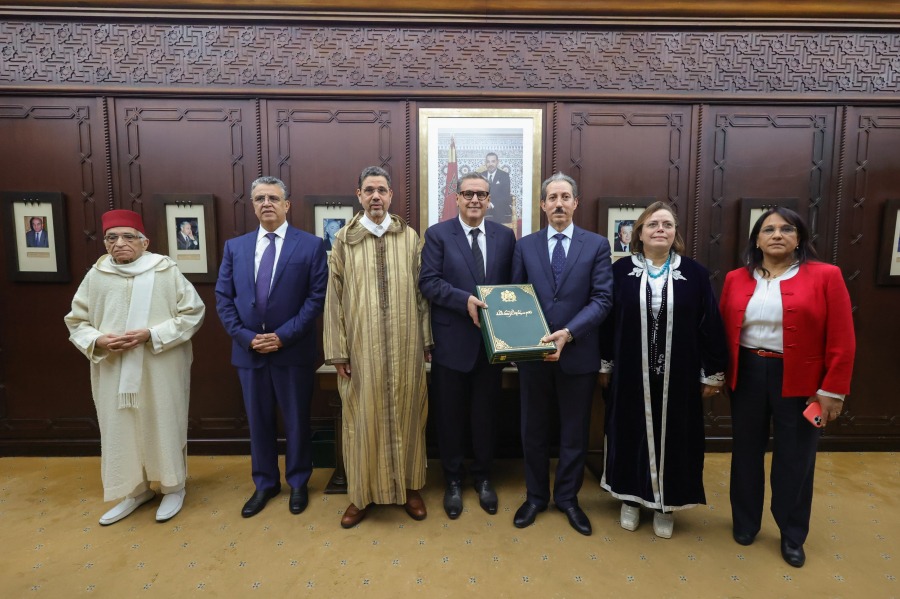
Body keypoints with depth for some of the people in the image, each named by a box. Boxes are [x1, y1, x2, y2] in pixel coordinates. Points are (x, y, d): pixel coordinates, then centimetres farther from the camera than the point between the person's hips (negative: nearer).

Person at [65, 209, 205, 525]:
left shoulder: (167, 272, -6)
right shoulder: (96, 276, 2)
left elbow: (193, 313, -7)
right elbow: (76, 321, 10)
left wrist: (152, 335, -17)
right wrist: (98, 341, -11)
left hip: (160, 371, -3)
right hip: (112, 372, 3)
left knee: (164, 427, 8)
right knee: (119, 430, 12)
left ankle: (173, 487, 29)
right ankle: (135, 490, 33)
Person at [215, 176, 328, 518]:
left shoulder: (311, 245, -3)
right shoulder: (234, 247, 8)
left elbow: (317, 297, -9)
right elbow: (223, 299, 5)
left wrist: (283, 336, -15)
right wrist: (246, 337, -8)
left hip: (293, 350, -3)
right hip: (249, 350, 3)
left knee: (296, 421, 11)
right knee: (258, 421, 15)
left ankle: (298, 483, 31)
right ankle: (265, 483, 34)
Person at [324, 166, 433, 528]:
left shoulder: (410, 237, 3)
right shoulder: (344, 239, 1)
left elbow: (421, 292, 5)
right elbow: (334, 298, 0)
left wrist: (427, 340, 4)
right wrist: (337, 350, -3)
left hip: (405, 346, 1)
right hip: (361, 348, -1)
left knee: (406, 415, 11)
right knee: (363, 419, 9)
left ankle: (409, 486, 30)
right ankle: (363, 493, 27)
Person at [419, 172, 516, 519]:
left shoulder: (505, 236, 6)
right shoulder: (437, 234, -2)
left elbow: (511, 285, 7)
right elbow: (428, 282, -11)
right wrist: (466, 300, -23)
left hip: (491, 342, 2)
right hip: (451, 341, -2)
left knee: (485, 414, 14)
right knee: (450, 415, 11)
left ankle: (482, 477, 34)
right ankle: (453, 480, 30)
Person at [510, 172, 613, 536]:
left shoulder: (597, 245, 0)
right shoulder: (525, 245, 5)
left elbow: (602, 298, -8)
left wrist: (568, 332, -20)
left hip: (578, 353, -1)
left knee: (575, 432, 13)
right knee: (533, 430, 13)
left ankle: (567, 498, 33)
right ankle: (535, 496, 33)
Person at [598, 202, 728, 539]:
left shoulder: (694, 273, -2)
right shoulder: (621, 271, -2)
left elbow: (709, 324, 0)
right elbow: (607, 320, 2)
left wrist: (713, 373, 0)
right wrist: (604, 365, 4)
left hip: (678, 376, 0)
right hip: (630, 374, 0)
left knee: (673, 436, 11)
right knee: (631, 434, 11)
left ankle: (666, 504, 30)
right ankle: (632, 498, 30)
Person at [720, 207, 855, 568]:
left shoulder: (825, 276, -5)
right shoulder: (736, 279, 3)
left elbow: (841, 340, -6)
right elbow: (723, 331, 6)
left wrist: (832, 390, -8)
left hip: (799, 380, -2)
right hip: (747, 375, 2)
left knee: (795, 458, 10)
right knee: (746, 452, 14)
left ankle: (792, 536, 32)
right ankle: (745, 523, 35)